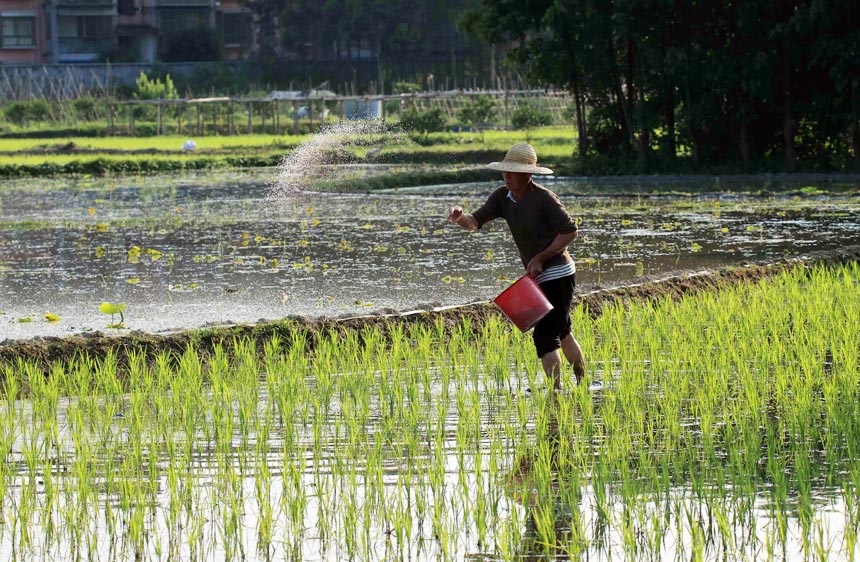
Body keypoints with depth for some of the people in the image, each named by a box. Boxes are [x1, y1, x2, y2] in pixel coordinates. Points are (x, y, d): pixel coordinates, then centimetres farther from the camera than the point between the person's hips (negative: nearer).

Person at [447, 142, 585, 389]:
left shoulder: (544, 198, -18)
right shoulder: (502, 197, 2)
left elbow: (570, 231, -15)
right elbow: (475, 222, -3)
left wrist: (540, 258, -18)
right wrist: (460, 217, -27)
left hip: (558, 274, -9)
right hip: (540, 277, 9)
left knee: (544, 335, -14)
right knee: (561, 332, 22)